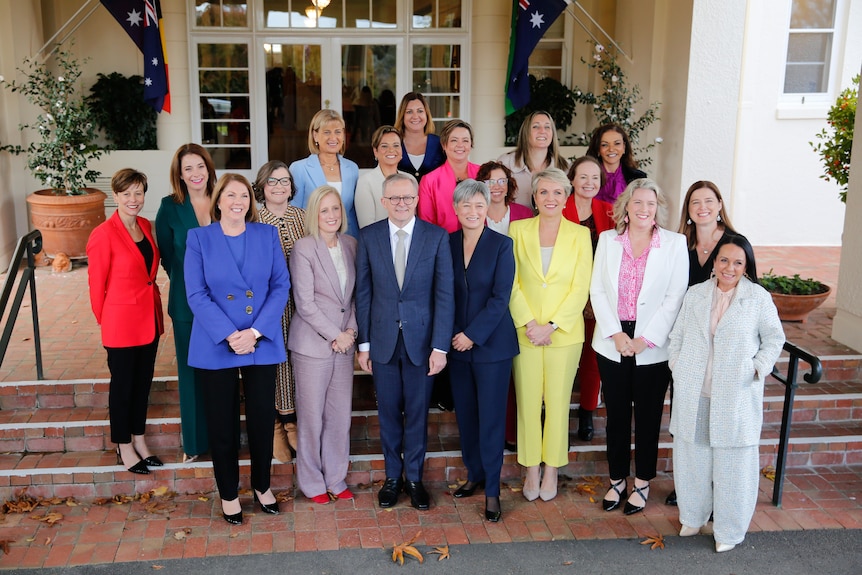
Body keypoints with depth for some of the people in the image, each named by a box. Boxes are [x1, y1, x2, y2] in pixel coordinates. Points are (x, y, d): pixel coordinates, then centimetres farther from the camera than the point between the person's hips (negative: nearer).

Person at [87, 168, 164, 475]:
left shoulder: (146, 226, 4)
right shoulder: (104, 235, -16)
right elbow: (97, 284, -8)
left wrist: (153, 305, 11)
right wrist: (104, 320, 2)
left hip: (149, 319, 6)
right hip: (121, 323, -6)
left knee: (143, 382, 17)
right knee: (123, 386, 8)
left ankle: (139, 441, 32)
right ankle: (124, 448, 24)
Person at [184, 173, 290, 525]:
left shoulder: (267, 235, 3)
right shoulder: (199, 239, -1)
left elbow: (281, 285, -2)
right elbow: (196, 294, -7)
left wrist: (255, 332, -13)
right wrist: (229, 335, -17)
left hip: (263, 344, 1)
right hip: (216, 347, -1)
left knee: (263, 418, 10)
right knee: (222, 423, 8)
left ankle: (262, 486, 31)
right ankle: (228, 494, 26)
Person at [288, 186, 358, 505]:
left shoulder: (350, 245, 6)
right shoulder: (303, 248, -10)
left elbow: (355, 293, 11)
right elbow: (305, 303, -13)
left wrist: (351, 329, -2)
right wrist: (334, 336, -12)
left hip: (344, 343, 5)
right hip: (313, 344, -5)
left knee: (340, 415, 10)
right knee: (312, 416, 5)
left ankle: (336, 479, 25)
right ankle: (312, 482, 21)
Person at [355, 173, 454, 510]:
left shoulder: (436, 236, -5)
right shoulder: (369, 236, 0)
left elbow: (444, 294, -6)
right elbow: (363, 292, 2)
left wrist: (440, 346, -11)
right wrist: (363, 343, 0)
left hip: (421, 339, -1)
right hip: (383, 339, 1)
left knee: (417, 412, 10)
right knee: (388, 412, 12)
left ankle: (414, 477, 27)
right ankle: (392, 476, 29)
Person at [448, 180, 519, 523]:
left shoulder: (501, 245, -5)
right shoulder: (447, 243, 5)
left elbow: (500, 297, -10)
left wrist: (473, 335, -14)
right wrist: (450, 336, -2)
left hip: (491, 343, -4)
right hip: (457, 343, 4)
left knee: (491, 417, -1)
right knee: (465, 414, 11)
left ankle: (492, 490, 10)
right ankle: (474, 475, 28)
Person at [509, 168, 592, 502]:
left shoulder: (580, 235, 1)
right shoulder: (518, 230, 3)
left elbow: (580, 287, -4)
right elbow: (511, 283, -1)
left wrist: (551, 326, -12)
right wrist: (528, 323, -11)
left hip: (564, 333, 0)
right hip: (525, 332, 1)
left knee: (557, 402, 6)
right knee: (527, 402, 6)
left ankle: (551, 470, 20)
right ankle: (531, 470, 19)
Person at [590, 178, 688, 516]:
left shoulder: (674, 243, -2)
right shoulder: (607, 240, 5)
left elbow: (675, 296, -6)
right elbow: (597, 290, 2)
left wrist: (646, 339, -12)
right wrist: (615, 333, -9)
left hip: (653, 347, -2)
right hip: (612, 343, 2)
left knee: (648, 416, 8)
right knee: (616, 414, 11)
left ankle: (642, 484, 23)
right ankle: (617, 480, 25)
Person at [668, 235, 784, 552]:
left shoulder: (758, 297, -2)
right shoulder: (695, 294, 6)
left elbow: (774, 337, 4)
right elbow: (677, 334, 12)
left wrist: (760, 366, -8)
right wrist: (677, 365, 1)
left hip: (736, 395, -3)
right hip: (693, 393, 3)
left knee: (733, 462, 4)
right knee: (692, 455, 13)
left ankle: (729, 531, 20)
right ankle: (693, 516, 34)